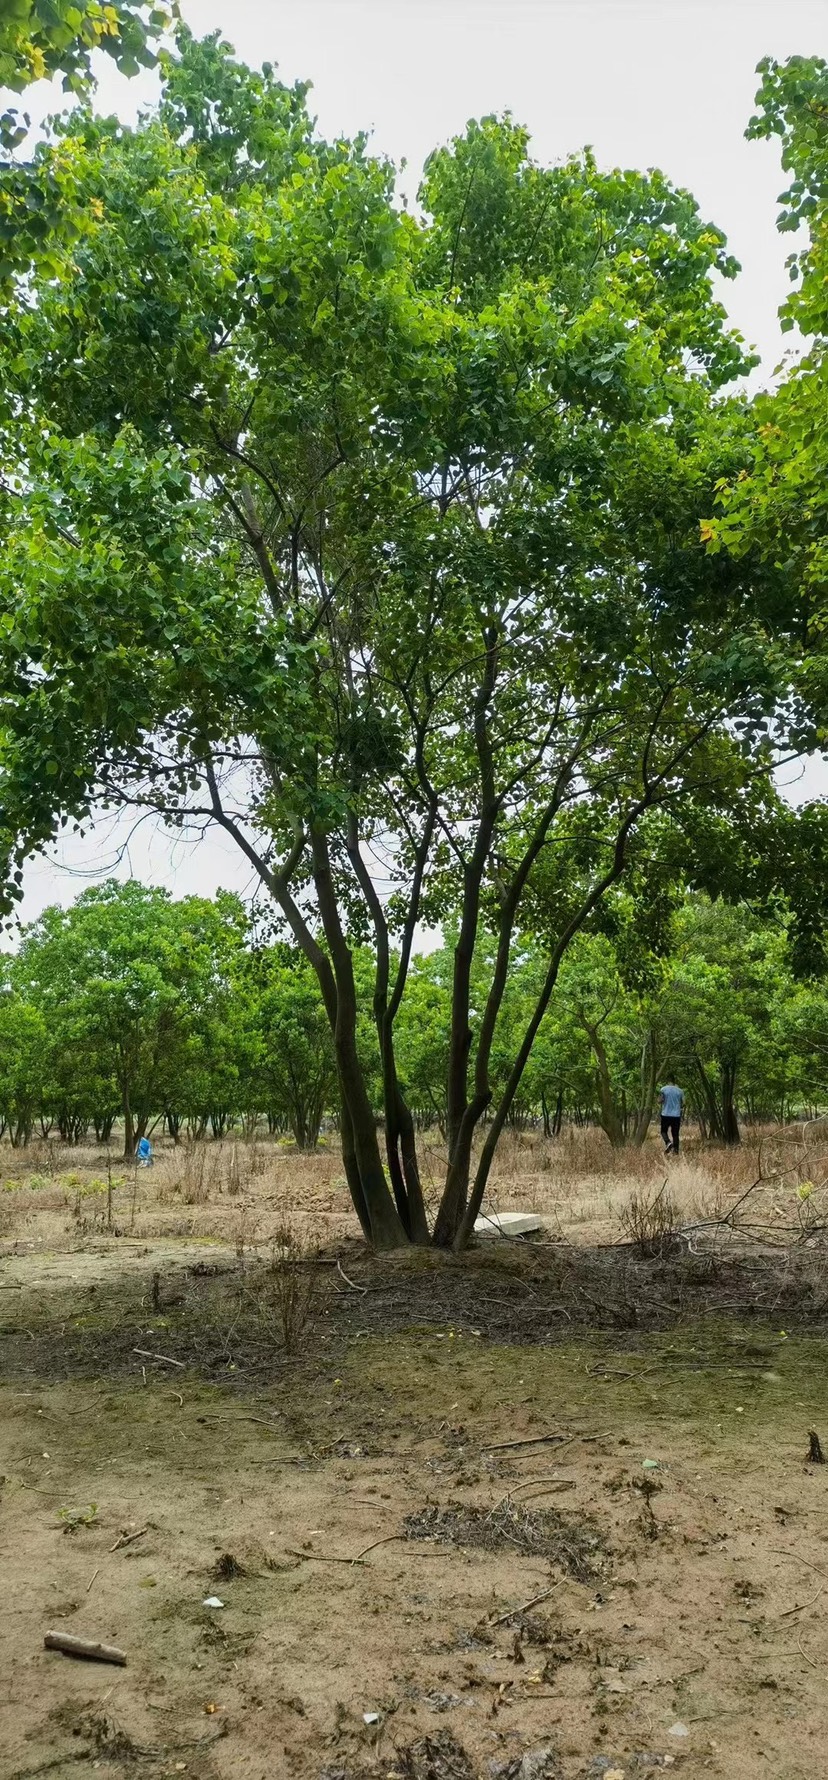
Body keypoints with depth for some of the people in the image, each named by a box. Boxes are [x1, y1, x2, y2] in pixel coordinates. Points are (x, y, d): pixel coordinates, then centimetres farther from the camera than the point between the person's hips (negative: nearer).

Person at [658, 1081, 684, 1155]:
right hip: (677, 1115, 2)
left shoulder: (663, 1089, -3)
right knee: (675, 1134, 8)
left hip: (666, 1114, -2)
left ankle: (668, 1142, -15)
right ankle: (675, 1151, 3)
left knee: (664, 1131, 12)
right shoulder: (680, 1090, 5)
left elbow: (660, 1100, -9)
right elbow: (683, 1103, 4)